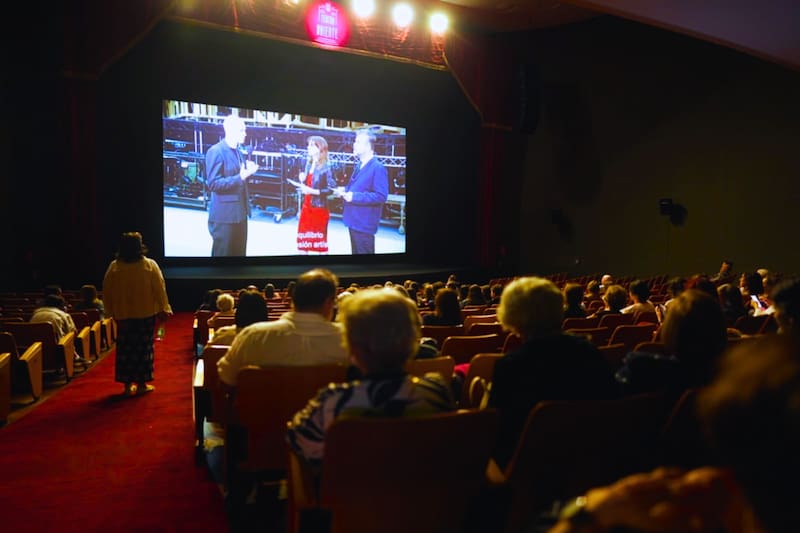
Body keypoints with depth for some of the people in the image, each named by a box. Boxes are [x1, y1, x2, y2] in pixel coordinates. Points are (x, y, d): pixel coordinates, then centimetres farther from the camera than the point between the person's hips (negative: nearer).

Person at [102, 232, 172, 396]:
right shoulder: (150, 265, -8)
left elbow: (107, 292, 2)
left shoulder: (114, 267, -2)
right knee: (144, 348, 6)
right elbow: (159, 289, -9)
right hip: (146, 314, -2)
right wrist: (163, 309, -1)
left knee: (125, 349, 10)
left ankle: (128, 384, 13)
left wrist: (111, 311, 13)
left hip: (123, 315, 2)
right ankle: (142, 384, 10)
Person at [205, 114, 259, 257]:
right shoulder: (216, 151, -14)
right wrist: (240, 177, -25)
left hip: (240, 212, 8)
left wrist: (247, 171, 2)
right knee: (223, 253, 4)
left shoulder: (237, 151, 12)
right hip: (225, 214, -8)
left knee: (239, 253, 16)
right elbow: (213, 184, -19)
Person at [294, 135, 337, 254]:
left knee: (320, 240, 5)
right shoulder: (308, 165, 9)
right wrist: (302, 181, -4)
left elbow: (331, 189, -20)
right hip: (306, 207, 7)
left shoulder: (326, 167, -13)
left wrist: (312, 191, -24)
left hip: (319, 208, -7)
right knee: (303, 239, 12)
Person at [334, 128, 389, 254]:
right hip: (354, 220, 10)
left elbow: (381, 196, -24)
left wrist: (354, 197, -25)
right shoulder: (359, 166, 13)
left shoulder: (378, 168, -18)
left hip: (364, 223, -10)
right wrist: (345, 189, 3)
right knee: (356, 252, 19)